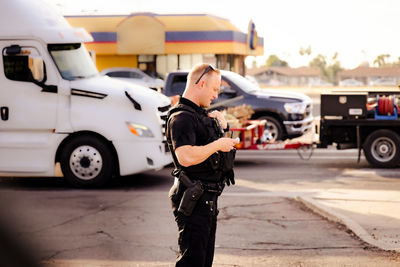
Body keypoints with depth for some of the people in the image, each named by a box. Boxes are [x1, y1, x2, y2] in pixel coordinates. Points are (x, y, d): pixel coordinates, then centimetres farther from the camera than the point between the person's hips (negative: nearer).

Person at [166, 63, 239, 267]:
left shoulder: (202, 113, 15)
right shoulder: (181, 117, -17)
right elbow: (186, 157, -32)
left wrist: (222, 126, 10)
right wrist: (217, 145, -20)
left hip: (208, 198, 10)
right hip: (193, 200, -10)